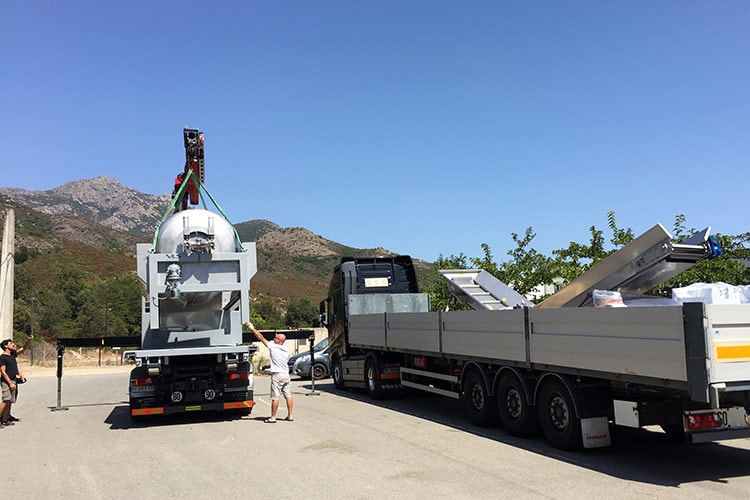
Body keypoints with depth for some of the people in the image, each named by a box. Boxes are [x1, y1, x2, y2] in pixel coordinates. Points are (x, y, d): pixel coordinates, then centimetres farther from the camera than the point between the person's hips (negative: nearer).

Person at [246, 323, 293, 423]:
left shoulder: (273, 347, -8)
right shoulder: (286, 351, 11)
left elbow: (261, 338, -5)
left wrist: (252, 328, 1)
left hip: (277, 375, -6)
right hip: (286, 375, 6)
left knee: (275, 397, -2)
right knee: (288, 396, 7)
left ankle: (273, 417, 2)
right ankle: (290, 416, 10)